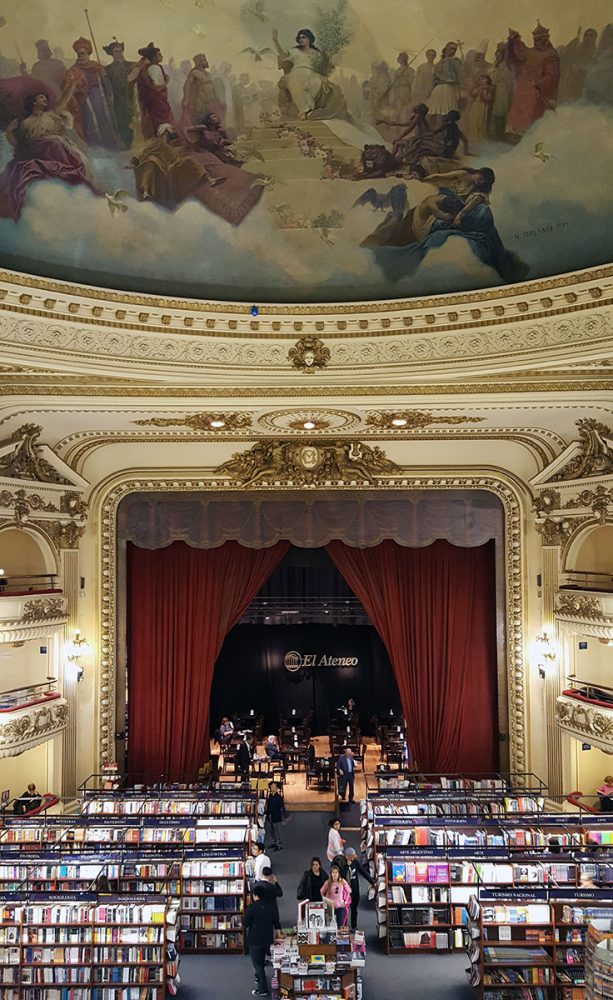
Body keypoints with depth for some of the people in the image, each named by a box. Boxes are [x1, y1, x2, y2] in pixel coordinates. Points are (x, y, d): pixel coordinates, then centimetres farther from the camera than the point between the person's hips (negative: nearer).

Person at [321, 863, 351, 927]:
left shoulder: (342, 882, -7)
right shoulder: (328, 882, -8)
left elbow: (348, 891, 5)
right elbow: (322, 892, 4)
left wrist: (346, 901, 3)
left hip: (341, 906, 0)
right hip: (331, 906, 0)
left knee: (340, 925, 1)